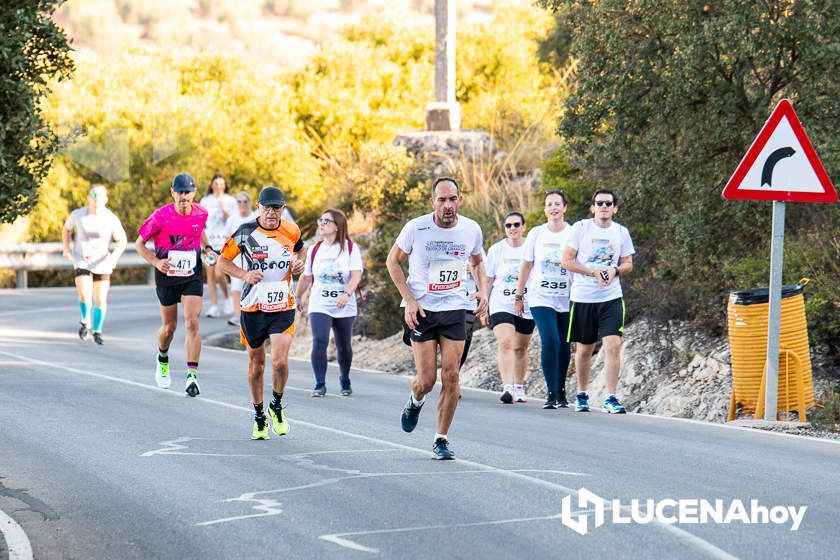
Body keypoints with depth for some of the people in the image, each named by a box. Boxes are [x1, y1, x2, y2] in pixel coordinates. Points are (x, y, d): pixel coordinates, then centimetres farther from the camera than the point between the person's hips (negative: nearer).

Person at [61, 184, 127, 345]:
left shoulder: (112, 219, -13)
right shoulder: (77, 214, -10)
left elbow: (122, 241, -3)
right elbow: (66, 229, 9)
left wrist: (114, 256, -20)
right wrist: (66, 249, -3)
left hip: (102, 263, 1)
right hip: (81, 261, 0)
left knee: (100, 299, 3)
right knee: (84, 294, -19)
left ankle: (97, 332, 24)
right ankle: (86, 322, 10)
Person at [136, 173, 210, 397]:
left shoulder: (201, 213, -5)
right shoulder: (161, 216, -15)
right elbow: (139, 244, -5)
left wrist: (206, 248, 3)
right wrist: (156, 262, -19)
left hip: (192, 277, 1)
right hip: (167, 277, -1)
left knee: (192, 324, -14)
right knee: (169, 327, 11)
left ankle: (192, 375, -15)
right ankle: (162, 360, 42)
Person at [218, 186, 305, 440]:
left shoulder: (291, 231, 0)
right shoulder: (246, 232, -7)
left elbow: (301, 249, 23)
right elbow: (222, 260, 2)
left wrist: (299, 262, 1)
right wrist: (244, 275, -14)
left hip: (283, 307, 0)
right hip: (253, 307, 0)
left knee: (280, 361, -15)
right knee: (256, 362, 10)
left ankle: (277, 406, 11)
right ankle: (259, 415, 29)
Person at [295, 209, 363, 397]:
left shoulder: (350, 248, -4)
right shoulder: (314, 250, 6)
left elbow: (356, 275, -14)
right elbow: (306, 277, 17)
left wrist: (347, 293, -29)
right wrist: (298, 297, 21)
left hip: (345, 308, -1)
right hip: (319, 306, 1)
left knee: (344, 346, 9)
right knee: (319, 342, -17)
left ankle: (345, 382, 31)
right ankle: (320, 385, -12)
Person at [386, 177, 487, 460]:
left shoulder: (471, 230, -3)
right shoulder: (416, 228, -12)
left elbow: (477, 261, 19)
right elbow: (393, 261, 0)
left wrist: (482, 290, 2)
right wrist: (409, 301, -8)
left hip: (455, 309, 2)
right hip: (421, 309, -2)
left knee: (451, 377, -6)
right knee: (427, 379, -5)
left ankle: (441, 439, 6)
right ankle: (415, 402, 32)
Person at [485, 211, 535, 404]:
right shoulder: (496, 250, 5)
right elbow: (488, 281, 11)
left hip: (526, 306, 1)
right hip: (501, 306, -1)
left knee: (520, 348, 10)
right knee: (505, 343, -18)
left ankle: (519, 388, 25)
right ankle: (507, 388, -27)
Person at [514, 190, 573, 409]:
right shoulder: (537, 234, 5)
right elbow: (526, 266, 11)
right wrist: (518, 296, 11)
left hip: (567, 299, 1)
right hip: (541, 298, -1)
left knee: (564, 346, 4)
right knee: (550, 340, -17)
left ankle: (561, 391, 20)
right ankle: (551, 393, -13)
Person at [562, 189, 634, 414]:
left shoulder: (621, 232, 6)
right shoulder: (580, 228, -2)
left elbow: (628, 264, 13)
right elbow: (566, 261, -5)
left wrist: (615, 270, -9)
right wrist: (594, 272, -15)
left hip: (611, 298, 1)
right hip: (583, 298, -1)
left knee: (613, 345, -13)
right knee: (584, 349, 9)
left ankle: (611, 399, -10)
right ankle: (582, 395, 27)